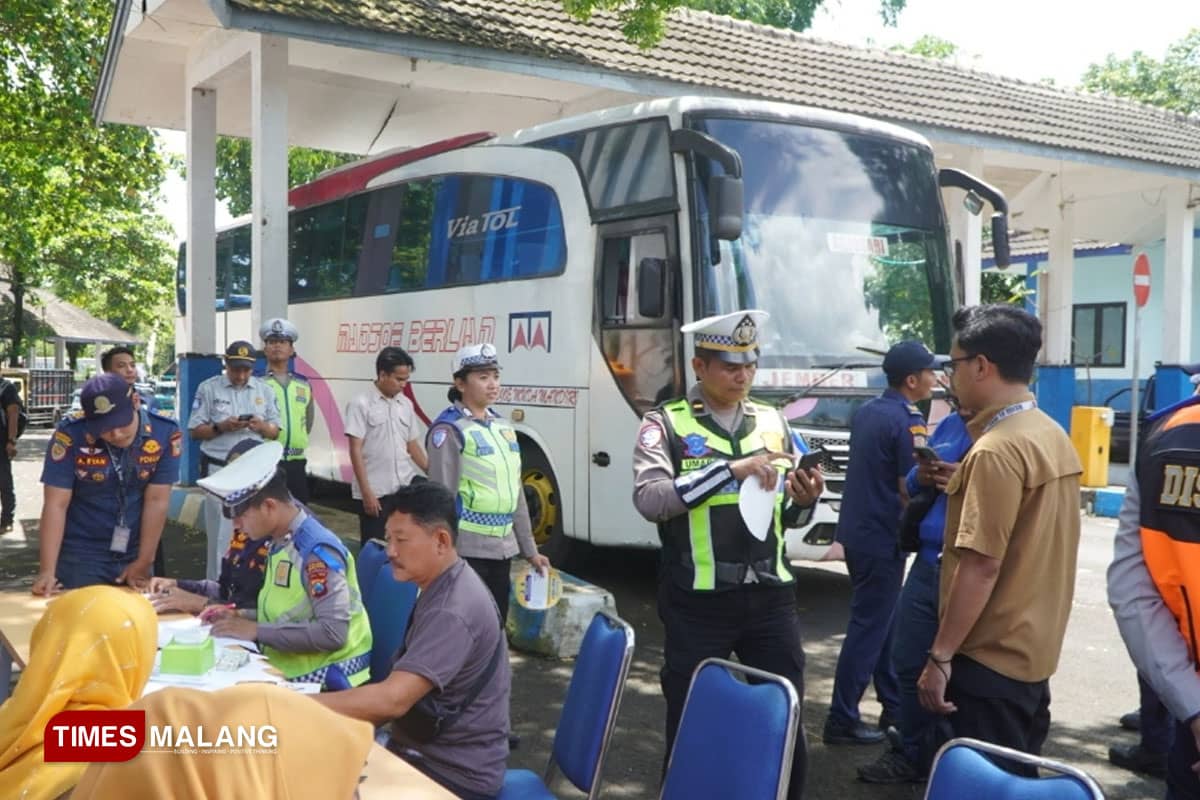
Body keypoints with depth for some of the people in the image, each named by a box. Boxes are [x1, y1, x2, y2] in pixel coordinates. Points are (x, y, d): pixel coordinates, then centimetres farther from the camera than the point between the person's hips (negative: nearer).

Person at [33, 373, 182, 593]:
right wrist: (47, 570, -19)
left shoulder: (165, 433, -14)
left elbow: (157, 501, -11)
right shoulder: (70, 436, -18)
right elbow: (56, 504, -16)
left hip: (134, 553, 2)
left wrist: (144, 562, -9)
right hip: (81, 555, -2)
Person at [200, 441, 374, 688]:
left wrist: (256, 630, -19)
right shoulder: (281, 543, 9)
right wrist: (242, 617, 4)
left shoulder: (317, 552, -17)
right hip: (291, 675, 8)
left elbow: (332, 633, -24)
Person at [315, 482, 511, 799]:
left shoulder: (452, 611, -25)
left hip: (455, 773, -8)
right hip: (430, 751, 8)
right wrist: (356, 723, 5)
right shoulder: (443, 587, 6)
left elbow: (393, 699, -32)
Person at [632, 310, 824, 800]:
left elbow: (788, 508, 17)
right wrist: (732, 469, -24)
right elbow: (649, 499, -20)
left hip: (770, 595, 4)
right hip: (698, 601, -4)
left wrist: (804, 498, -7)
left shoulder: (773, 422, 10)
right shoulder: (666, 424, -4)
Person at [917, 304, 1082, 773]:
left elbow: (982, 566, -23)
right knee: (1019, 778, 19)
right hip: (1033, 650, 9)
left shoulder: (996, 450, -21)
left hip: (990, 657, -9)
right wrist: (961, 485, 15)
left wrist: (940, 656, -18)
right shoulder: (1053, 436, 7)